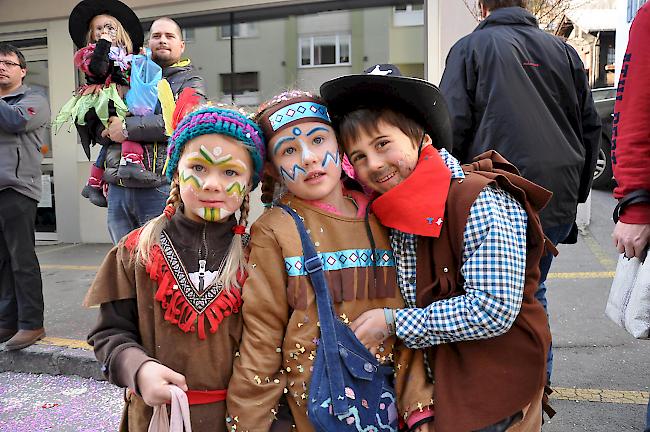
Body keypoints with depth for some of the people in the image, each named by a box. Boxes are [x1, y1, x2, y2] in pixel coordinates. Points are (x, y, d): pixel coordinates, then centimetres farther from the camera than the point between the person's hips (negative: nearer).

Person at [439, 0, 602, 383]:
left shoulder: (471, 48, 0)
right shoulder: (564, 51, 14)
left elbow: (451, 127, -8)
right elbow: (591, 126, 15)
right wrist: (576, 193, 22)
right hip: (557, 203, 5)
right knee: (533, 291, 18)